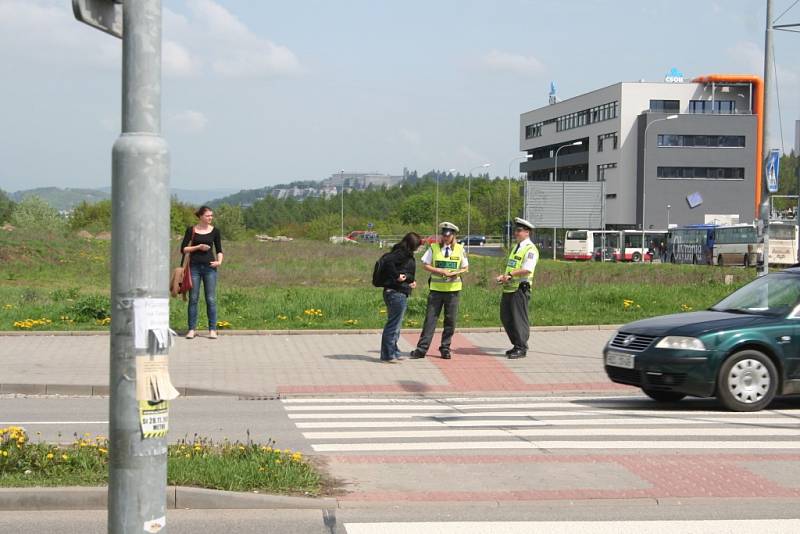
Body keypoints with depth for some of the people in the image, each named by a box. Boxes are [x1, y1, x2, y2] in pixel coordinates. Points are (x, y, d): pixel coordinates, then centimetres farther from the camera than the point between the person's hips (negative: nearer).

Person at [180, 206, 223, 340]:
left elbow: (219, 250, 10)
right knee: (193, 298, 1)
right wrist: (198, 247, -10)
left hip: (210, 267, 1)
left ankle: (212, 329, 4)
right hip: (194, 267, -1)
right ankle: (191, 329, 6)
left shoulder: (215, 231, 6)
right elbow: (183, 249, 2)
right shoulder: (191, 230, 3)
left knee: (211, 299, -1)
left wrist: (219, 261, -8)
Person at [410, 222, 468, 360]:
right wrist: (440, 271, -13)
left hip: (453, 289, 1)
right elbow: (425, 265, 1)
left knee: (450, 320, 4)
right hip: (436, 288, -1)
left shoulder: (460, 249, 4)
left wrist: (456, 273, -11)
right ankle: (421, 348, -2)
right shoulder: (433, 248, 1)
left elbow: (465, 268, 10)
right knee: (430, 318, -3)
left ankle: (445, 348, 15)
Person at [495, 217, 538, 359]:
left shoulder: (530, 249, -10)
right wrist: (503, 276, 7)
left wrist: (510, 275, -20)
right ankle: (516, 346, 22)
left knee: (519, 318, -4)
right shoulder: (516, 247, 20)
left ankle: (521, 348, 3)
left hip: (520, 288, -9)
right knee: (506, 318, 12)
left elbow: (527, 269, -22)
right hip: (509, 288, 9)